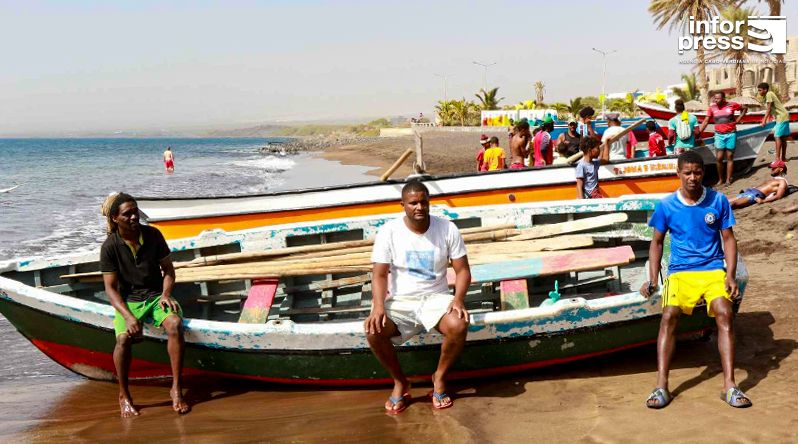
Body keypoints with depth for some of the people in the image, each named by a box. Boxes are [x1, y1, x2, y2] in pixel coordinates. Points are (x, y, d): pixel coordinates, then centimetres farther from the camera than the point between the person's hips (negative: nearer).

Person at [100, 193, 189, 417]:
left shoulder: (153, 235, -1)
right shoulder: (110, 246, -7)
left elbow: (168, 270, 9)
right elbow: (111, 287, -8)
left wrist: (166, 294, -11)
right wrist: (128, 316, -23)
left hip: (156, 295, 2)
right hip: (128, 301, -2)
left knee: (175, 324, -30)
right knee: (124, 337, -31)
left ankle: (176, 388, -21)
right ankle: (124, 395, -9)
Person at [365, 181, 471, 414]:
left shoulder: (447, 229, -3)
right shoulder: (389, 231, -5)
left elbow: (463, 270, -1)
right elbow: (380, 275, -6)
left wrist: (458, 299, -21)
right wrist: (378, 306, -24)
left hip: (436, 298, 0)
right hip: (400, 301, 0)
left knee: (458, 325, -33)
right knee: (373, 330, -29)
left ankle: (439, 378, -4)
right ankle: (400, 382, -2)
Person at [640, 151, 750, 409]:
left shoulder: (718, 201, 2)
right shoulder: (666, 206, 2)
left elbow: (728, 239, 6)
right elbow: (657, 242, 11)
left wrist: (730, 276, -6)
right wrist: (653, 279, 1)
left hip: (713, 269, 0)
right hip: (680, 271, 0)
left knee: (724, 313, -25)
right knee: (669, 315, -24)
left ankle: (730, 386, -22)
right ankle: (661, 386, -23)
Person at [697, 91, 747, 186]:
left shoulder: (732, 105, -5)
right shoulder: (712, 108, -2)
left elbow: (744, 109, 11)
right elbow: (706, 121, 1)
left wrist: (738, 120, 2)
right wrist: (698, 133, -5)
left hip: (731, 134, -1)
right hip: (719, 135, 1)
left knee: (729, 157, 5)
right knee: (719, 158, -3)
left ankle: (728, 179, 10)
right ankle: (720, 179, 10)